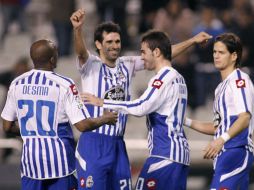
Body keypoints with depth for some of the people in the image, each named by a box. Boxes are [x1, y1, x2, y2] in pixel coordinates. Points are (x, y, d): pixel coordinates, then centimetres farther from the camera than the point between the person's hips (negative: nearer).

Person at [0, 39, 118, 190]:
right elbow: (82, 125, -14)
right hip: (59, 157, -3)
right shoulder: (64, 85, -12)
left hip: (30, 156, 3)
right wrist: (105, 119, 4)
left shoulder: (17, 84, 1)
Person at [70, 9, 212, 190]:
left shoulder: (127, 65, 11)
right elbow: (81, 51, -27)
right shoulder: (91, 65, -6)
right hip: (93, 143, -6)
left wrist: (192, 41, 14)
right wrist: (78, 29, -48)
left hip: (118, 143, 6)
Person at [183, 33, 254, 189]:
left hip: (236, 151, -10)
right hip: (226, 153, 10)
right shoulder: (222, 86, 24)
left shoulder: (239, 79, -7)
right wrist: (187, 122, 22)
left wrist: (222, 139, -30)